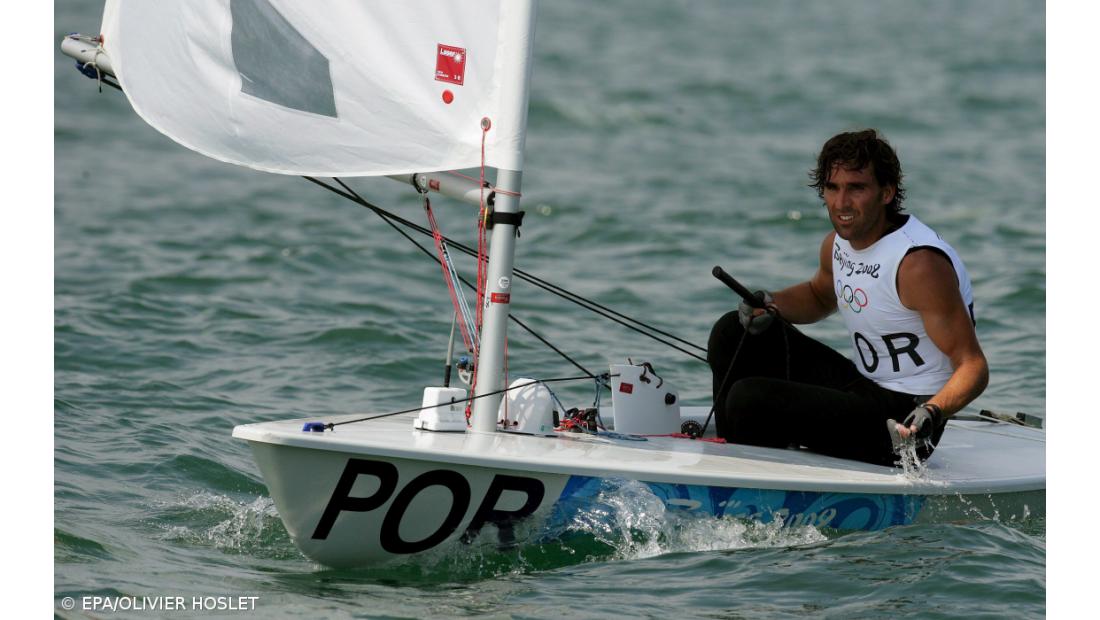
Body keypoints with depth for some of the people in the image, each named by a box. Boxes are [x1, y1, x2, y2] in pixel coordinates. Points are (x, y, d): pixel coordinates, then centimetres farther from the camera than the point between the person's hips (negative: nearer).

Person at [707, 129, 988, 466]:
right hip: (861, 386, 9)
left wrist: (934, 412, -42)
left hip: (902, 423, -9)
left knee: (750, 399, -23)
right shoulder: (839, 242, 3)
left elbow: (974, 366, -22)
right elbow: (819, 296, 28)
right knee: (732, 333, 11)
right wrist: (771, 304, 6)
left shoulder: (919, 263, -23)